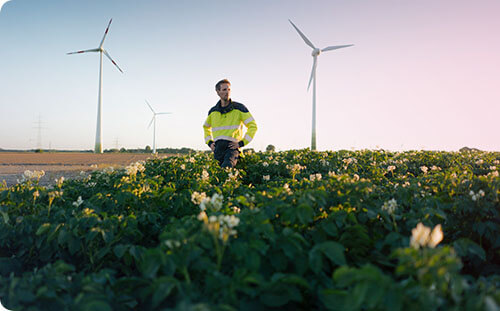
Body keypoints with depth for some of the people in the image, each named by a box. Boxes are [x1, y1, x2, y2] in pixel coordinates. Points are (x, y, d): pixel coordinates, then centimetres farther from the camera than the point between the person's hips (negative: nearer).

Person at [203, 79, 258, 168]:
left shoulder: (239, 108, 2)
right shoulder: (213, 111, 14)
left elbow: (253, 126, 3)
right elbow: (206, 127, 33)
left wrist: (241, 143, -6)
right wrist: (209, 142, 15)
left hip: (232, 146, -5)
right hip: (218, 148, 5)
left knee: (226, 169, -30)